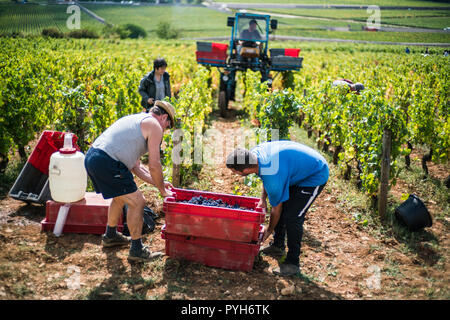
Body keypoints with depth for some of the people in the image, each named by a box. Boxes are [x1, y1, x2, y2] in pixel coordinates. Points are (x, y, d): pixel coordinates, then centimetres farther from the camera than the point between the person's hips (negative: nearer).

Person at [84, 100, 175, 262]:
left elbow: (135, 166, 29)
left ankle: (110, 236, 47)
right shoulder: (154, 125, 0)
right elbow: (154, 165, -4)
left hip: (90, 157, 10)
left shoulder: (135, 119, 28)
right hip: (107, 163, -10)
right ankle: (137, 250, 10)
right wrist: (162, 190, 10)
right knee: (137, 202, 0)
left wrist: (158, 182, 30)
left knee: (121, 197, 29)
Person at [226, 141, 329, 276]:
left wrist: (269, 230, -1)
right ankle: (278, 246, 30)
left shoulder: (273, 178, -36)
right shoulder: (256, 152, -14)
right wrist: (263, 199, 1)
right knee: (282, 208, 13)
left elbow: (276, 208, -18)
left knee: (292, 217, -14)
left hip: (316, 177, -9)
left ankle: (293, 263, -3)